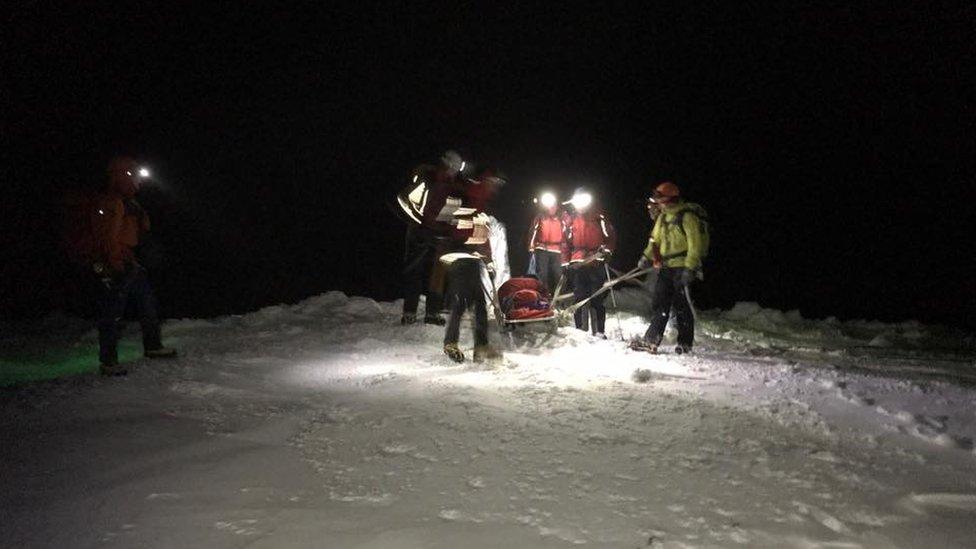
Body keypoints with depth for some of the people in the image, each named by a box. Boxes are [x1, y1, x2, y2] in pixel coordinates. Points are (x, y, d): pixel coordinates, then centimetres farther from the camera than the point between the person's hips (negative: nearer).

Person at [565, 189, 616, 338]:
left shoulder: (599, 218, 2)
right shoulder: (572, 220, 11)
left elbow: (611, 236, 5)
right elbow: (567, 241, 15)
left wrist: (606, 250, -10)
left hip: (596, 263, -3)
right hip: (578, 264, 3)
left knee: (597, 298, -2)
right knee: (579, 298, 4)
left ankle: (599, 331, 3)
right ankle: (581, 330, 11)